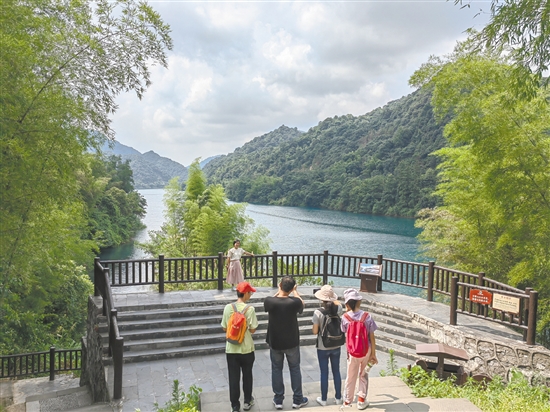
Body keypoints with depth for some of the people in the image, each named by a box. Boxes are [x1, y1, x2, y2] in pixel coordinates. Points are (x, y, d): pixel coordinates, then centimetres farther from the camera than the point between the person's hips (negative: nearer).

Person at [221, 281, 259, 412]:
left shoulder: (228, 307, -6)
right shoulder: (250, 309, -15)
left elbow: (224, 328, 1)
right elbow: (252, 329, -11)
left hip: (231, 348, 2)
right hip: (247, 348, -1)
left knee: (233, 377, 10)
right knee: (247, 375, 18)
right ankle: (247, 401, 32)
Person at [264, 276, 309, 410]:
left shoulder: (269, 301, -20)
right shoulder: (294, 302, -21)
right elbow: (302, 304, 3)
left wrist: (278, 291, 10)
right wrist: (295, 292, 14)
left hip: (275, 342, 1)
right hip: (292, 342, -1)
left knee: (276, 370, 16)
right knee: (295, 369, 16)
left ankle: (278, 400, 25)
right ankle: (298, 400, 27)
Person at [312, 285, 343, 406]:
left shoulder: (318, 312, -20)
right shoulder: (338, 309, -10)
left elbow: (315, 332, -13)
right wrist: (331, 299, 15)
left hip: (322, 348, -3)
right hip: (336, 346, 3)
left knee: (324, 373, 10)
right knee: (336, 372, 17)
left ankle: (323, 399, 23)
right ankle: (338, 397, 30)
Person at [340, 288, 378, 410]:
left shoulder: (345, 317, -14)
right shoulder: (367, 316, -13)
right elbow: (372, 337, -9)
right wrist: (373, 354, 1)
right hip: (366, 350, 1)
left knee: (351, 377, 16)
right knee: (363, 375, 22)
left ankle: (347, 402, 27)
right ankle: (361, 400, 30)